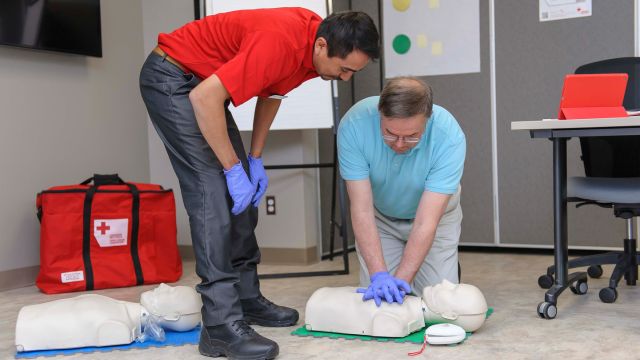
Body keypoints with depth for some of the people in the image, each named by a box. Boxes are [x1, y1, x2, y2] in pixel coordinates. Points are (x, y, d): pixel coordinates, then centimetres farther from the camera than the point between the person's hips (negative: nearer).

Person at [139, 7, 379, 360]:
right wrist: (233, 168, -24)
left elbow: (270, 92, 12)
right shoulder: (281, 43, -32)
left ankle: (246, 297, 18)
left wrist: (255, 159, 7)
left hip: (204, 80, 9)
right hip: (170, 76, -9)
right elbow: (204, 97, -32)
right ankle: (221, 325, -17)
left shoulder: (312, 46, -4)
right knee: (214, 192, -18)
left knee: (243, 193, 7)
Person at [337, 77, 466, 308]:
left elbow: (425, 222, -34)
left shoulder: (450, 137, -35)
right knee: (375, 296, -8)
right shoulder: (354, 125, -33)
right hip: (380, 216, 1)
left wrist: (400, 281, -40)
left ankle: (448, 263, 24)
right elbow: (362, 210, -30)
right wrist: (379, 275, -38)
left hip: (435, 213, -1)